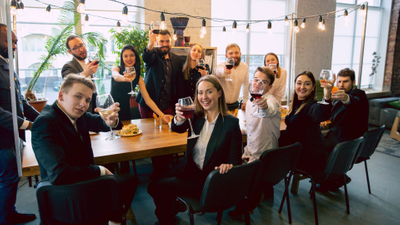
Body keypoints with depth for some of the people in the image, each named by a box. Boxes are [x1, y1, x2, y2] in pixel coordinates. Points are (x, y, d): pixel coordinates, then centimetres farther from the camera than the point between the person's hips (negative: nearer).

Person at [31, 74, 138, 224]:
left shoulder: (76, 113, -5)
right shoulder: (45, 122, -27)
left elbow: (99, 123, 11)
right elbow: (58, 175, -35)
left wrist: (111, 121, -15)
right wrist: (100, 171, -21)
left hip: (82, 179, 8)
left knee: (130, 179, 21)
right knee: (130, 180, 6)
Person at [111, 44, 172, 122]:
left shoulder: (138, 78, 0)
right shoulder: (116, 69, -4)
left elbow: (148, 100, -5)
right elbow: (116, 76, -30)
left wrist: (162, 115, -17)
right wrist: (124, 78, -54)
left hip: (125, 111, 2)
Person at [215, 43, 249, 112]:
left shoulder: (245, 67, 1)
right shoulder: (222, 65, -12)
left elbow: (245, 84, 12)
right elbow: (218, 71, -37)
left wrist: (245, 101, 12)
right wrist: (224, 71, -60)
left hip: (234, 104, 4)